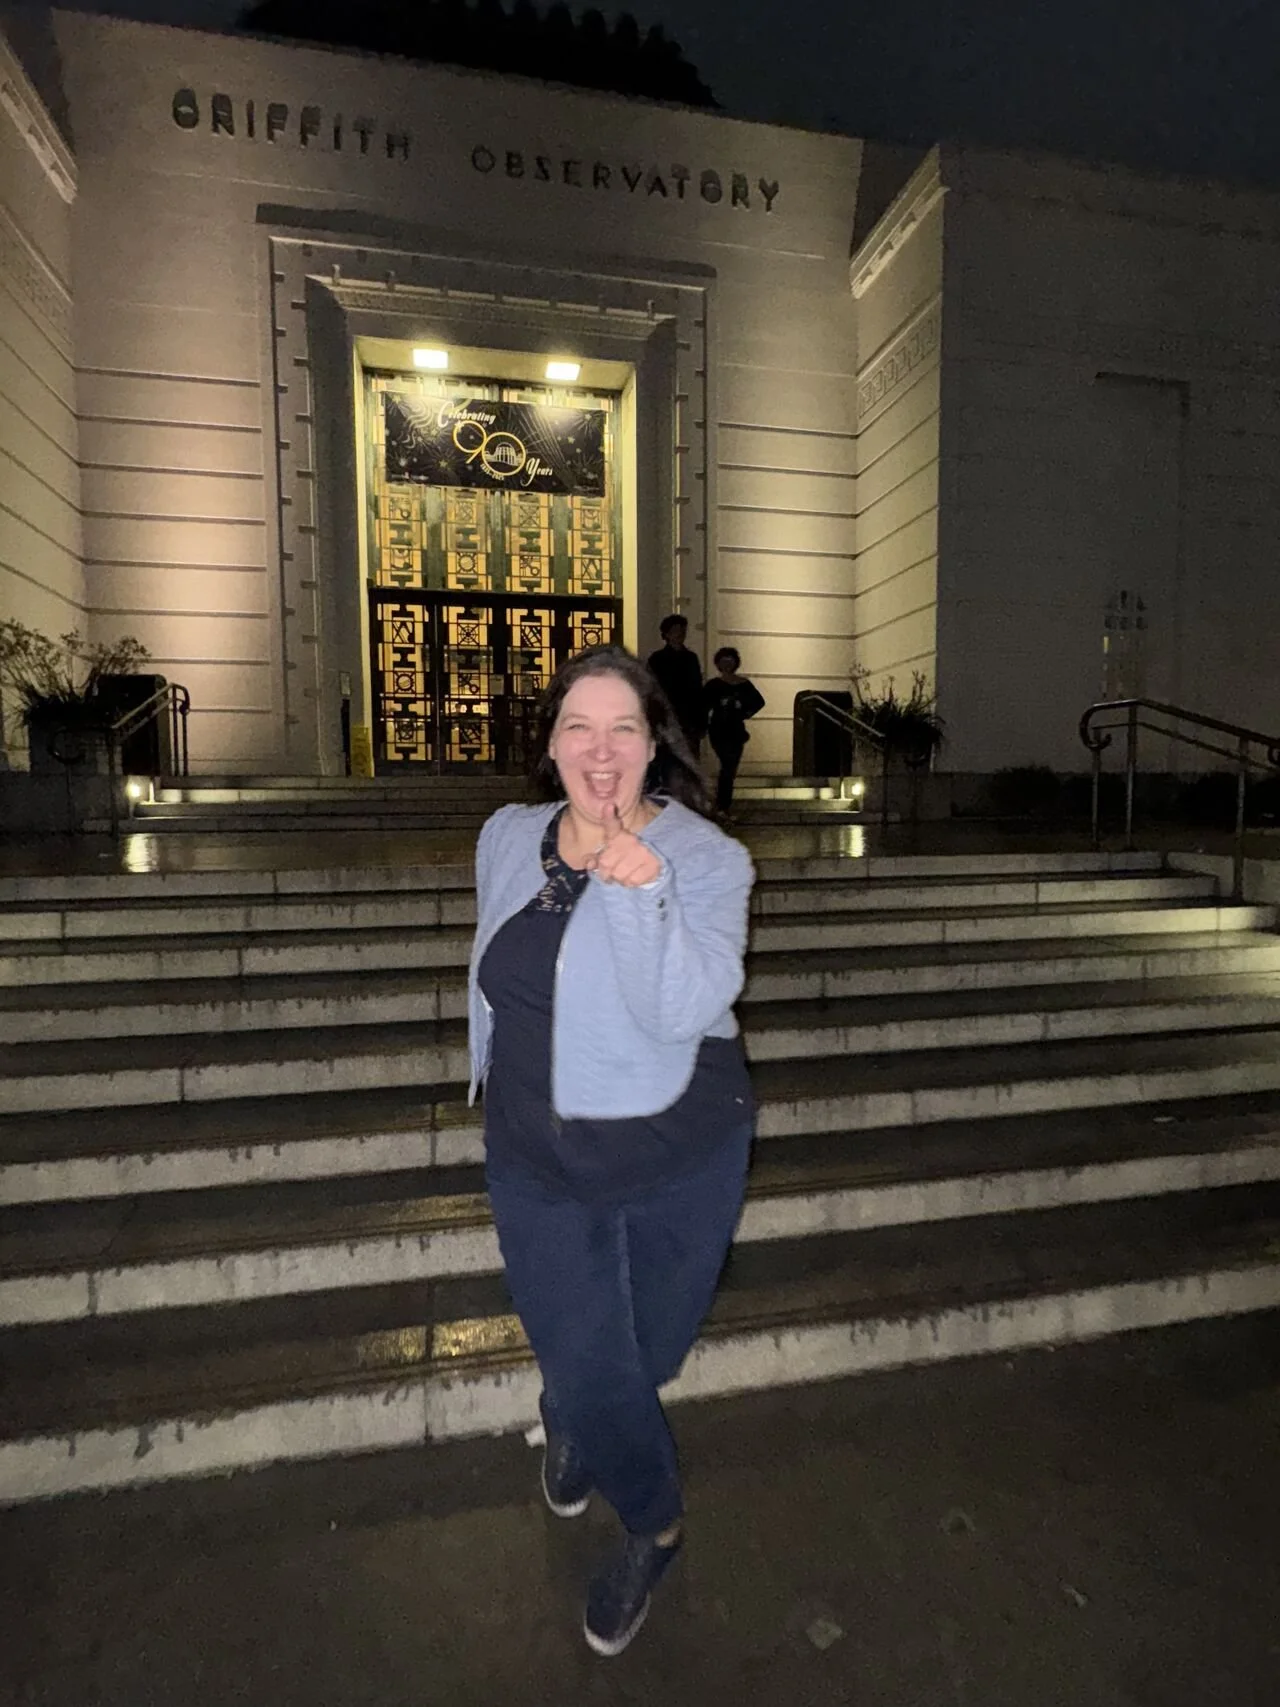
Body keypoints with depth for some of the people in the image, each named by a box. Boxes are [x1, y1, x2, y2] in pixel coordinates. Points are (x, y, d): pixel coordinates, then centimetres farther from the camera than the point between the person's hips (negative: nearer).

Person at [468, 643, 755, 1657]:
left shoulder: (706, 858, -18)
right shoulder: (507, 839, -4)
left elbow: (681, 1013, -29)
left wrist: (638, 892, -39)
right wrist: (492, 1077, 20)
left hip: (675, 1161, -2)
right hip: (536, 1160, 2)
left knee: (644, 1352, 21)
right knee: (588, 1365, 10)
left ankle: (573, 1423, 61)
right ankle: (655, 1520, 47)